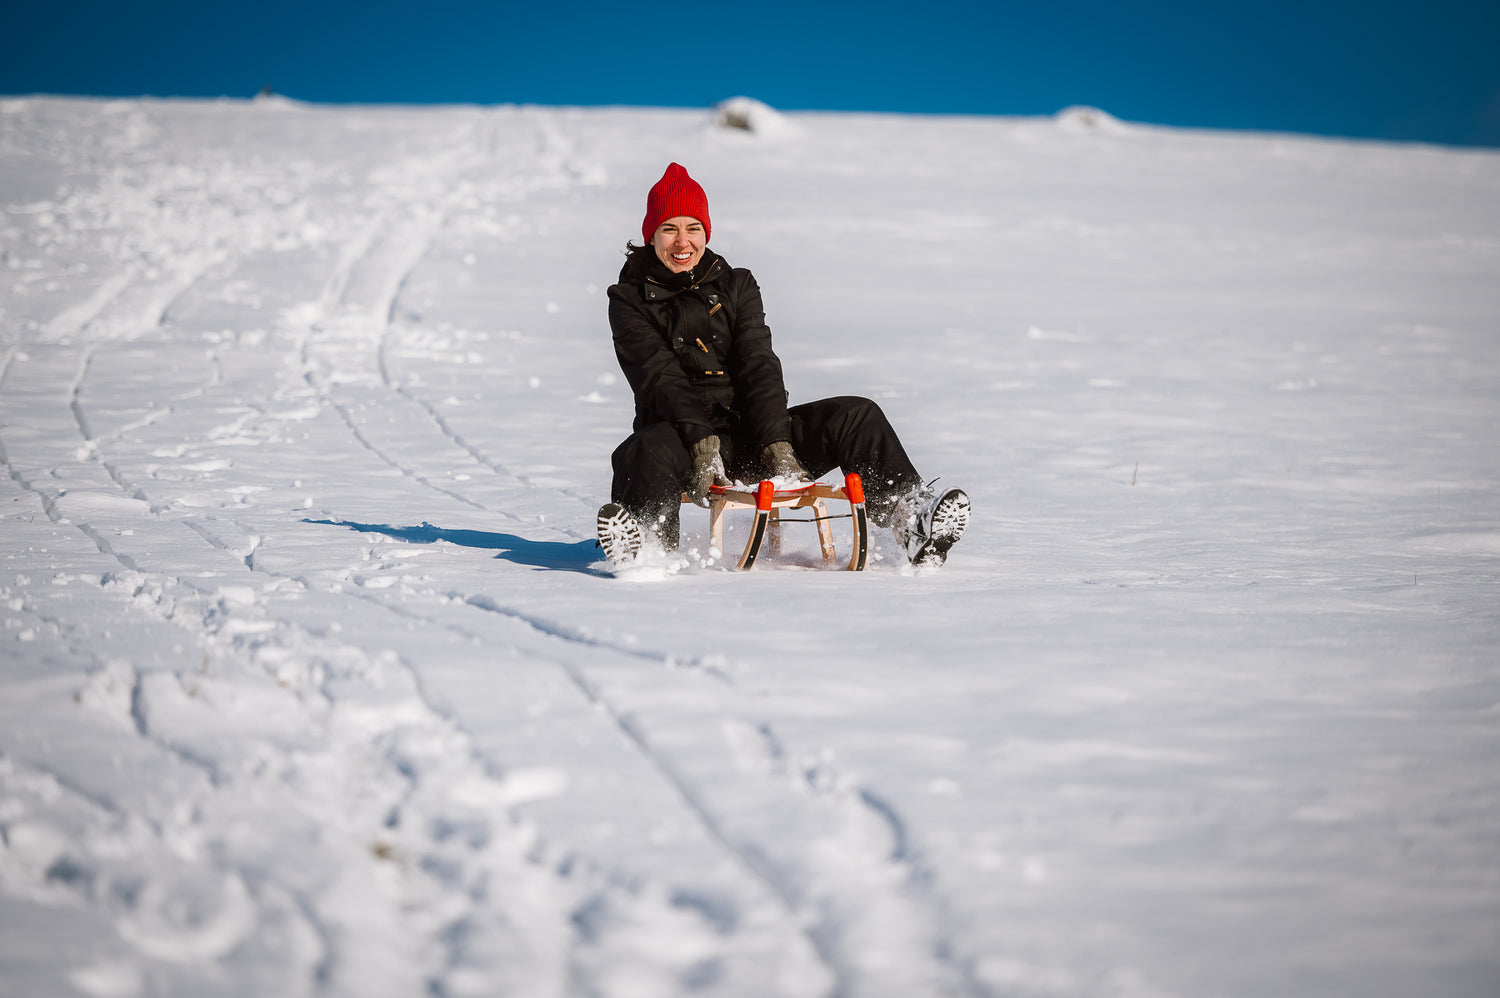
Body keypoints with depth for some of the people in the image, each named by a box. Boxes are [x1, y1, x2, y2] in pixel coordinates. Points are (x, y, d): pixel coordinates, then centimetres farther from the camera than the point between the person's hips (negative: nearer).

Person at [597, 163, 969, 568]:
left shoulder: (736, 286, 12)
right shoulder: (630, 300, 1)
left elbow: (759, 367, -2)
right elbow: (661, 378, -14)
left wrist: (776, 443, -18)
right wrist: (702, 443, -30)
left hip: (750, 430, 4)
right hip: (680, 431, -4)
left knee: (857, 417, -14)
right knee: (652, 451, -40)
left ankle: (910, 522, -24)